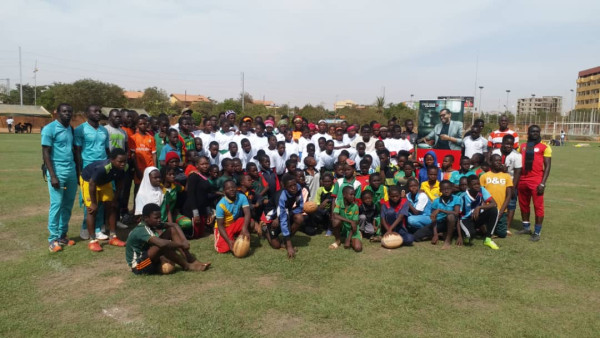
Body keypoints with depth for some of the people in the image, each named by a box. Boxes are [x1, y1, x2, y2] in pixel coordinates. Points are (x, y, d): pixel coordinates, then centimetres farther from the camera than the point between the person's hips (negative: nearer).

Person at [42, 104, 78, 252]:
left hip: (71, 171, 7)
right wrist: (52, 176, -16)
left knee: (68, 205, 10)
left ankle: (62, 235, 20)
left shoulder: (70, 129, 13)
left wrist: (78, 170, 14)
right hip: (58, 172, -7)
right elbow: (46, 154, -10)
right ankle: (53, 239, 7)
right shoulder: (49, 129, -8)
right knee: (56, 204, -3)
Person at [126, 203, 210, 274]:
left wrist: (184, 241, -15)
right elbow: (162, 243, -42)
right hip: (138, 266, -9)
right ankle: (187, 266, -14)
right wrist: (181, 245, -28)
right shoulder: (141, 231, -29)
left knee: (171, 230, -4)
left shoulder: (153, 224, -3)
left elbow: (174, 225, 1)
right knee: (162, 245, -35)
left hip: (148, 258, 9)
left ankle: (192, 261, -10)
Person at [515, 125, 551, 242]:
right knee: (523, 205, 14)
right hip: (523, 180, 5)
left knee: (538, 206, -3)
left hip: (536, 181, -5)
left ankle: (537, 232, 6)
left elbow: (547, 166, -5)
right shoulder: (522, 146, 12)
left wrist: (543, 183, -13)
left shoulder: (544, 147, -2)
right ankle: (526, 227, 29)